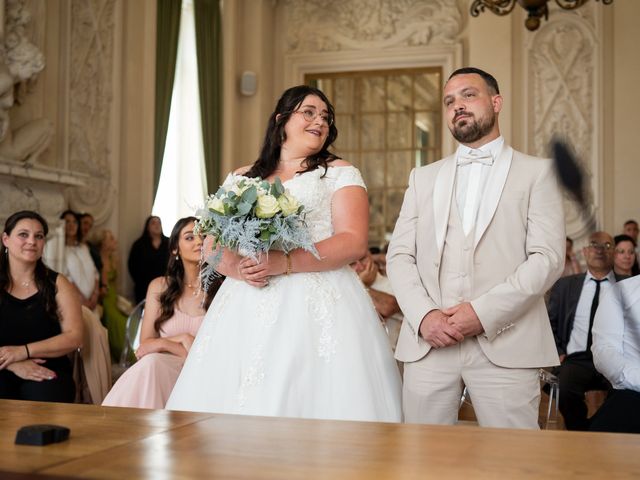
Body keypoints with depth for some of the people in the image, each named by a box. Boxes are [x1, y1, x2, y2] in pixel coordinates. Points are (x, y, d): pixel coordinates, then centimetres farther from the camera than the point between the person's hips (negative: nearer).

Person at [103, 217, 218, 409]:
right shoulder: (160, 287, 11)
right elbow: (145, 345, 8)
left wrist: (164, 344, -7)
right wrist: (182, 339, -11)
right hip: (162, 368, 3)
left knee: (152, 362, -31)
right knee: (150, 362, -32)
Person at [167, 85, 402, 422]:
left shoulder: (339, 173, 8)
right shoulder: (242, 179, 18)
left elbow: (354, 242, -5)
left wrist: (285, 263, -16)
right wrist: (237, 267, -9)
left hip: (315, 305, -3)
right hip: (246, 309, 3)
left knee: (313, 400, -9)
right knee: (233, 404, -1)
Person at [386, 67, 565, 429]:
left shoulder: (538, 172, 8)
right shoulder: (423, 178, 19)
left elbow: (548, 258, -3)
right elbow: (399, 256, 10)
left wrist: (484, 312, -13)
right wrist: (423, 315, -7)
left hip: (504, 344, -2)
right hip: (427, 343, 3)